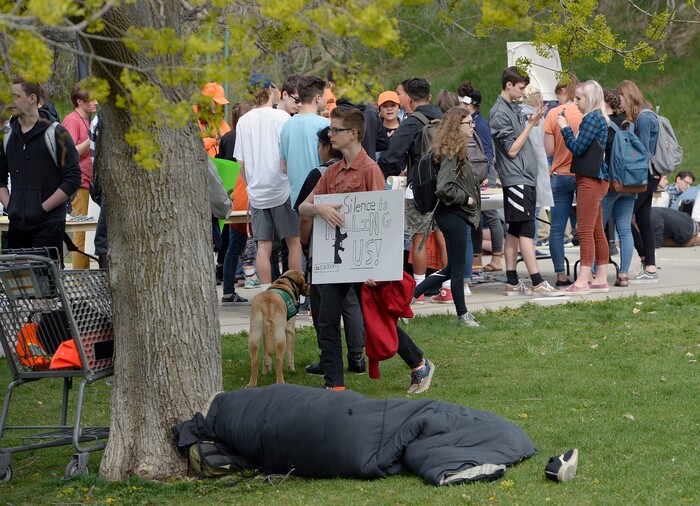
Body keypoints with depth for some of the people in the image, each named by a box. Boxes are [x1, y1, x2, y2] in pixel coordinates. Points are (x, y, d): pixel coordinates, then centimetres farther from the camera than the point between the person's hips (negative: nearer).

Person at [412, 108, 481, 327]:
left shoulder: (456, 151, 12)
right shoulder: (451, 153, -18)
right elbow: (444, 188, -25)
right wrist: (466, 199, -14)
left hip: (457, 214, 10)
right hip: (453, 215, -10)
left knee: (452, 267, 16)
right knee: (458, 266, 2)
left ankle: (411, 294, 19)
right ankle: (462, 314, 13)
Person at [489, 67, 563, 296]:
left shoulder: (513, 109, 17)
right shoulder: (499, 113, -11)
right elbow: (512, 150, -14)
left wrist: (532, 121, 10)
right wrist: (530, 125, -13)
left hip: (525, 178, 10)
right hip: (516, 179, -10)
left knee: (515, 230, 9)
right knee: (526, 229, -11)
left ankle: (512, 282, 11)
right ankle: (537, 283, -14)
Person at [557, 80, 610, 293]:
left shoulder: (592, 119, -14)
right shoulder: (599, 118, 16)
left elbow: (577, 148, -16)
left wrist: (565, 127, -7)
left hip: (590, 180, -11)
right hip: (596, 179, 11)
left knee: (586, 231, -11)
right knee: (597, 231, 12)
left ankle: (583, 281, -12)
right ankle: (601, 278, 16)